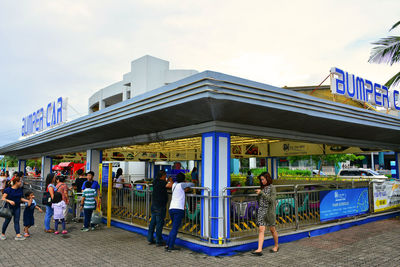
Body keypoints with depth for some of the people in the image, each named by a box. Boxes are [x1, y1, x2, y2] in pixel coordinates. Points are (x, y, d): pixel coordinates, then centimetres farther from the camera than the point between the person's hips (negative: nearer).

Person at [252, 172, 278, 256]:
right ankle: (259, 249, -10)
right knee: (261, 229, -5)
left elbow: (272, 200, -20)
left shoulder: (272, 188, -8)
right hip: (261, 211, 4)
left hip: (269, 211, -4)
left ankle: (276, 246, 31)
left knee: (272, 229, 11)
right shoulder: (262, 187, 9)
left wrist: (261, 193, -21)